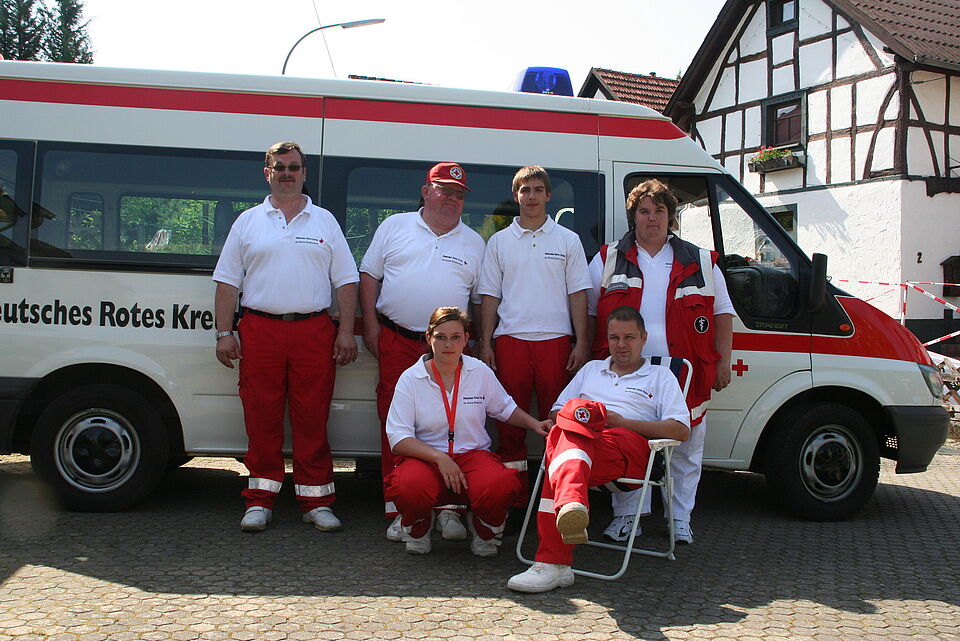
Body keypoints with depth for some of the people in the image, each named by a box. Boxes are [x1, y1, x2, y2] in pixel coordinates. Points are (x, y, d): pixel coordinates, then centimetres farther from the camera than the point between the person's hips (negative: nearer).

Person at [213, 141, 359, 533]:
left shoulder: (324, 221, 13)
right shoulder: (248, 222, 12)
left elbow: (346, 280, 10)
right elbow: (227, 281, 11)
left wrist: (346, 332, 1)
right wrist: (224, 333, 2)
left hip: (314, 330, 0)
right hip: (260, 330, 0)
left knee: (312, 419, 0)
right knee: (261, 418, 2)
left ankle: (316, 501, 8)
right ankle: (260, 501, 11)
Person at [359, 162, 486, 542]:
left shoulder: (474, 244, 13)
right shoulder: (395, 227, 10)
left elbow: (482, 299, 14)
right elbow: (369, 276, 11)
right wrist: (371, 326, 2)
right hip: (396, 342, 0)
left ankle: (448, 509, 5)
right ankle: (398, 510, 7)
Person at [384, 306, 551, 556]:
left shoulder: (480, 372, 5)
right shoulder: (411, 378, -2)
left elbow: (505, 408, 23)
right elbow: (398, 437, -8)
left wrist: (534, 424, 5)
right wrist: (439, 457, -21)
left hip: (473, 454, 1)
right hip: (425, 457, -1)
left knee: (499, 486, -34)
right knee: (408, 486, -37)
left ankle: (484, 533, 4)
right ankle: (418, 529, 3)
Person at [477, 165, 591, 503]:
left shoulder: (568, 240, 9)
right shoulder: (498, 241, 11)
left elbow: (577, 294, 7)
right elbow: (490, 295, 10)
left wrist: (581, 343, -1)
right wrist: (485, 344, 3)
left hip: (555, 341, 0)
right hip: (510, 340, 1)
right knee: (510, 421, 2)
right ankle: (513, 498, 10)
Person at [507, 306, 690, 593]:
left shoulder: (660, 376, 24)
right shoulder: (591, 369, 36)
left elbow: (681, 430, 9)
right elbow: (557, 411, 29)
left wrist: (620, 421, -1)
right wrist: (573, 416, 2)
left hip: (629, 444, -3)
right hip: (582, 441, 3)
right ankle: (572, 506, -60)